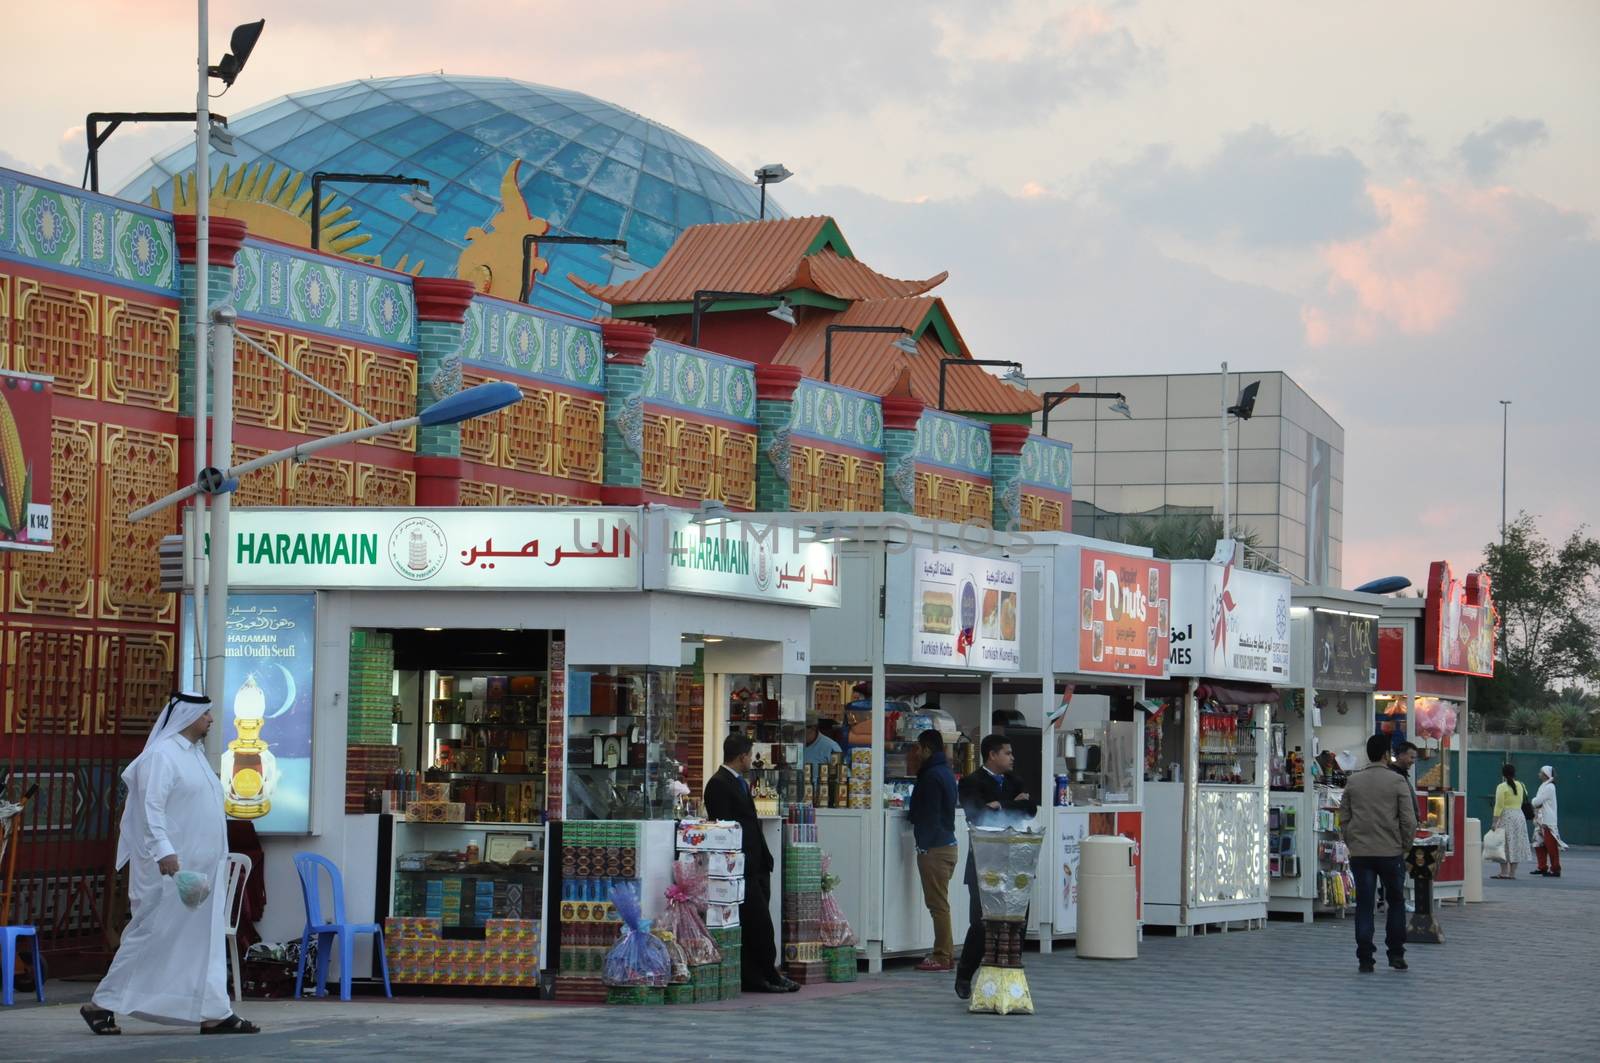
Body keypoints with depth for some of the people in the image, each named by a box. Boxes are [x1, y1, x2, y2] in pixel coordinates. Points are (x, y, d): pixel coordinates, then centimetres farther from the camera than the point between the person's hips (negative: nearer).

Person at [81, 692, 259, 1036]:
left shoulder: (194, 754, 17)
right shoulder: (161, 755, -12)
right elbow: (151, 807, -20)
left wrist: (216, 859, 20)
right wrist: (163, 851, -30)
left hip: (201, 866, 9)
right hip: (171, 867, -9)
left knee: (206, 939, 6)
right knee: (152, 937, -5)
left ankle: (213, 1014, 6)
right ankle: (101, 1004, 4)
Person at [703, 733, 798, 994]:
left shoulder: (740, 783, 21)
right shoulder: (718, 785, -11)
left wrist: (764, 859, 17)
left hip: (756, 865, 10)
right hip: (742, 868, -10)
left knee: (758, 924, 7)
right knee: (759, 923, -7)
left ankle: (755, 978, 9)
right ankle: (768, 976, -2)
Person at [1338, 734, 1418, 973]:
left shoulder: (1353, 781, 5)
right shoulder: (1397, 781, -5)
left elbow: (1344, 818, 7)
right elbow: (1409, 820, -7)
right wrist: (1405, 846, 7)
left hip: (1360, 853, 2)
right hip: (1391, 852, -2)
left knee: (1364, 906, 4)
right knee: (1396, 902, 15)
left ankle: (1365, 959, 0)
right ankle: (1396, 954, 15)